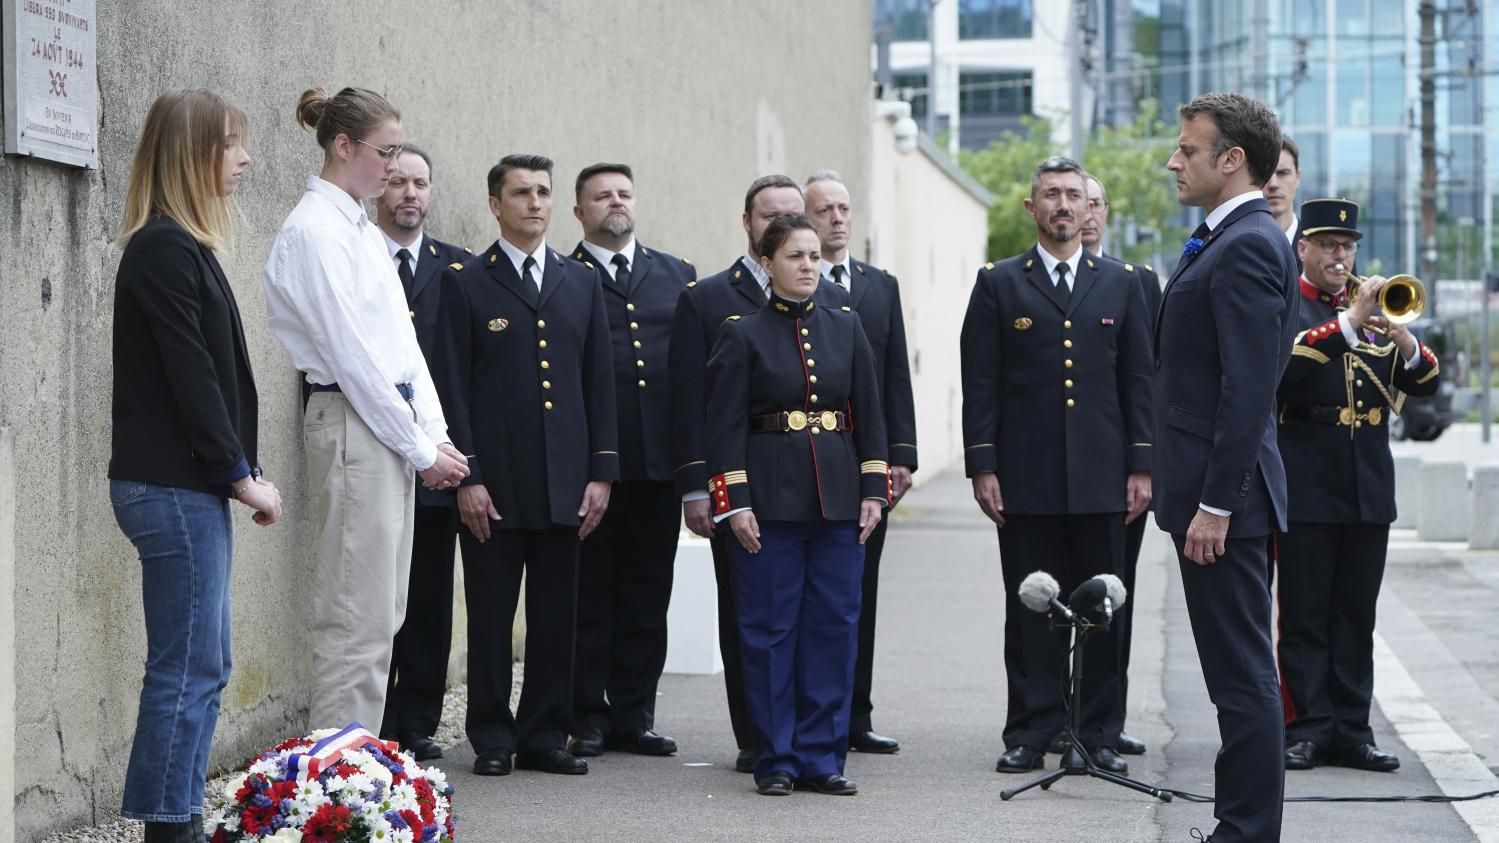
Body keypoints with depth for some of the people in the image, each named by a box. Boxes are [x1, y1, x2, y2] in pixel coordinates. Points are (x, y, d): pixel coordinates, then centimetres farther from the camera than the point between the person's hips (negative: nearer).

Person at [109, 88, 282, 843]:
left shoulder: (182, 247, 16)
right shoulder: (163, 250, -13)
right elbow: (190, 377, -17)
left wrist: (243, 471, 8)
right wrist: (241, 474, -11)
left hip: (191, 487, 10)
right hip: (172, 488, -10)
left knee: (200, 667, 11)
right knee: (187, 669, -7)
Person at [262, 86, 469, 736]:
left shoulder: (361, 230, 16)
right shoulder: (314, 231, -12)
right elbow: (351, 355, -15)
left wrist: (435, 434, 6)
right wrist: (422, 450, -12)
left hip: (393, 426, 9)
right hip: (353, 426, -9)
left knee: (380, 616, 10)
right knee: (357, 617, -9)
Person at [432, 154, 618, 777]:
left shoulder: (581, 283, 13)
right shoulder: (465, 283, 1)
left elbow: (599, 381, 12)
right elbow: (452, 385, -3)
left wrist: (601, 471, 4)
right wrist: (466, 477, -10)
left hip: (565, 484, 3)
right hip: (494, 482, -3)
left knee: (556, 618, 6)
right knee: (491, 615, 2)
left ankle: (545, 736, 13)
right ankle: (492, 738, 10)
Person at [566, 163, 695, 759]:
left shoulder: (677, 277, 15)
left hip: (660, 460, 4)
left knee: (648, 594, 8)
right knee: (589, 592, 1)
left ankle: (634, 714, 15)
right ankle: (588, 716, 8)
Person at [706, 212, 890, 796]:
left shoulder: (846, 327, 9)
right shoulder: (741, 334, -1)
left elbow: (870, 413, 10)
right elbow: (725, 426, -4)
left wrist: (874, 489, 2)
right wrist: (735, 504, -11)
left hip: (839, 500, 3)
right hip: (770, 499, -3)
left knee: (834, 627, 4)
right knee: (770, 629, 1)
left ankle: (822, 756, 11)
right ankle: (776, 760, 8)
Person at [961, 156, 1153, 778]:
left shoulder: (1120, 284, 11)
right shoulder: (998, 284, 6)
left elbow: (1138, 379, 10)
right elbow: (980, 383, 3)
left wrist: (1142, 465, 3)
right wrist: (982, 465, -5)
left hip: (1101, 474, 1)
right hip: (1027, 477, -1)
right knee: (1030, 610, 2)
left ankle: (1097, 734, 10)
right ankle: (1030, 734, 7)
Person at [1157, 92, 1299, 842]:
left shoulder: (1247, 246, -16)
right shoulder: (1237, 241, 16)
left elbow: (1247, 389, -22)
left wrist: (1214, 504, -22)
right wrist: (1198, 497, 19)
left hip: (1225, 492, -10)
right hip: (1213, 490, 10)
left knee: (1243, 673, -6)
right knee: (1240, 672, 13)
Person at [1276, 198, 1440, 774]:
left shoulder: (1377, 310, 16)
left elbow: (1425, 384, 9)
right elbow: (1279, 365, -19)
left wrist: (1404, 340, -11)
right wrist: (1349, 321, -24)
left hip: (1369, 488, 5)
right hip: (1306, 485, -5)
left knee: (1356, 615, 6)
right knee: (1303, 616, -2)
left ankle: (1351, 730, 9)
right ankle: (1305, 728, 1)